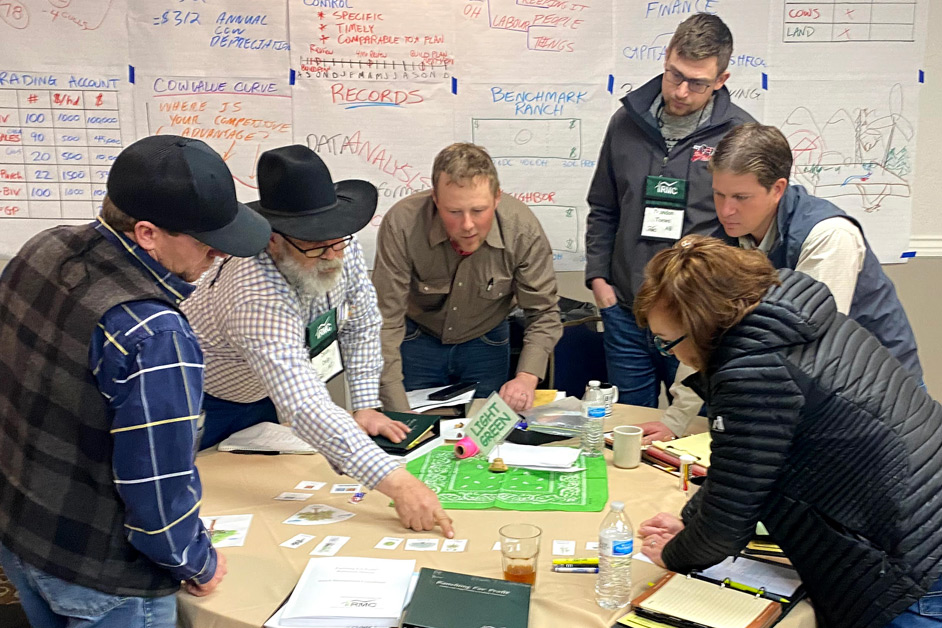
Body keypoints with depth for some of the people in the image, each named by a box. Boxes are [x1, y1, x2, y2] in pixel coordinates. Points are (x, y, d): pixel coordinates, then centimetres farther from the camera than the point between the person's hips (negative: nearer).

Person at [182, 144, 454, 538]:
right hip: (203, 407, -6)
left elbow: (362, 325, -4)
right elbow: (306, 409, -53)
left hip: (264, 399, 7)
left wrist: (366, 406, -9)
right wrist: (396, 482, -59)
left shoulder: (341, 249, -21)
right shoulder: (258, 298, -43)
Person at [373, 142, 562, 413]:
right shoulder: (401, 225, -32)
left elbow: (543, 313, -16)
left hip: (486, 344, 2)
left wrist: (527, 378, -32)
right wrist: (398, 412, -34)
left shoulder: (523, 229, -27)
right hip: (418, 338, -1)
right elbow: (386, 321, -29)